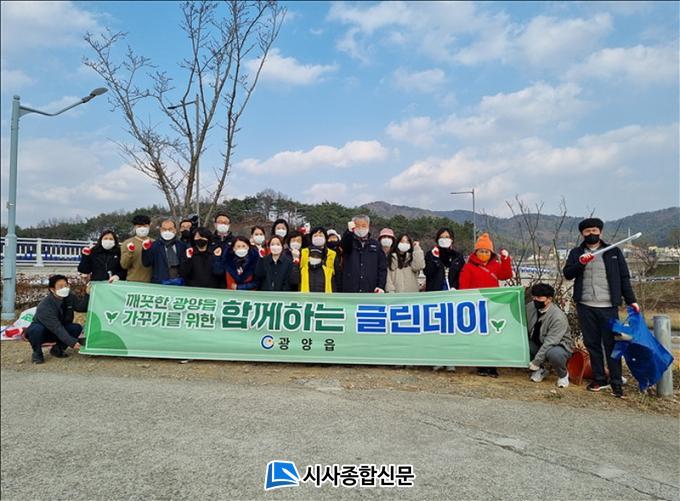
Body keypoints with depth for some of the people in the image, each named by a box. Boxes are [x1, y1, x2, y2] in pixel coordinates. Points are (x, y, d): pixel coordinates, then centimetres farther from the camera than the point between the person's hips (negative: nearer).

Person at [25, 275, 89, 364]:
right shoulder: (45, 306, -32)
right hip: (41, 331, -5)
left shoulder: (69, 297, -13)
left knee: (77, 328, -20)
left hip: (60, 330, 5)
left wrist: (88, 294, -34)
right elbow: (57, 328, -37)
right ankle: (37, 353, -8)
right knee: (36, 330, -38)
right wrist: (72, 343, -45)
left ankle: (57, 349, 2)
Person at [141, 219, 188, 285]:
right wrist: (145, 250, -18)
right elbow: (146, 263, -4)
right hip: (159, 283, -1)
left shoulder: (181, 245, 11)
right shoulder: (154, 245, 6)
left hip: (178, 282, 1)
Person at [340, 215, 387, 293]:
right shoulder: (350, 242, 8)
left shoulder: (375, 244, 11)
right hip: (350, 291, -1)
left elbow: (382, 267, 9)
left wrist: (381, 286, -2)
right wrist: (349, 231, -40)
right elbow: (344, 243, -18)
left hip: (371, 292, 1)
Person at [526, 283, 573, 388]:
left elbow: (550, 342, -29)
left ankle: (563, 375, -3)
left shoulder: (558, 317, -27)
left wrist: (536, 361, -28)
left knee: (553, 354, -40)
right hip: (538, 344, 6)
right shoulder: (530, 307, -9)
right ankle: (540, 370, 4)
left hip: (559, 346, -5)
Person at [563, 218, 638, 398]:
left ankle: (616, 383, 6)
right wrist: (580, 264, -19)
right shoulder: (576, 253, 10)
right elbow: (567, 274, -1)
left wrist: (631, 300, -1)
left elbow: (624, 278, 5)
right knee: (591, 344, 8)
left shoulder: (614, 252, 7)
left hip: (608, 306, -2)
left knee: (611, 344, -1)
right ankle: (599, 379, 18)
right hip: (585, 306, 2)